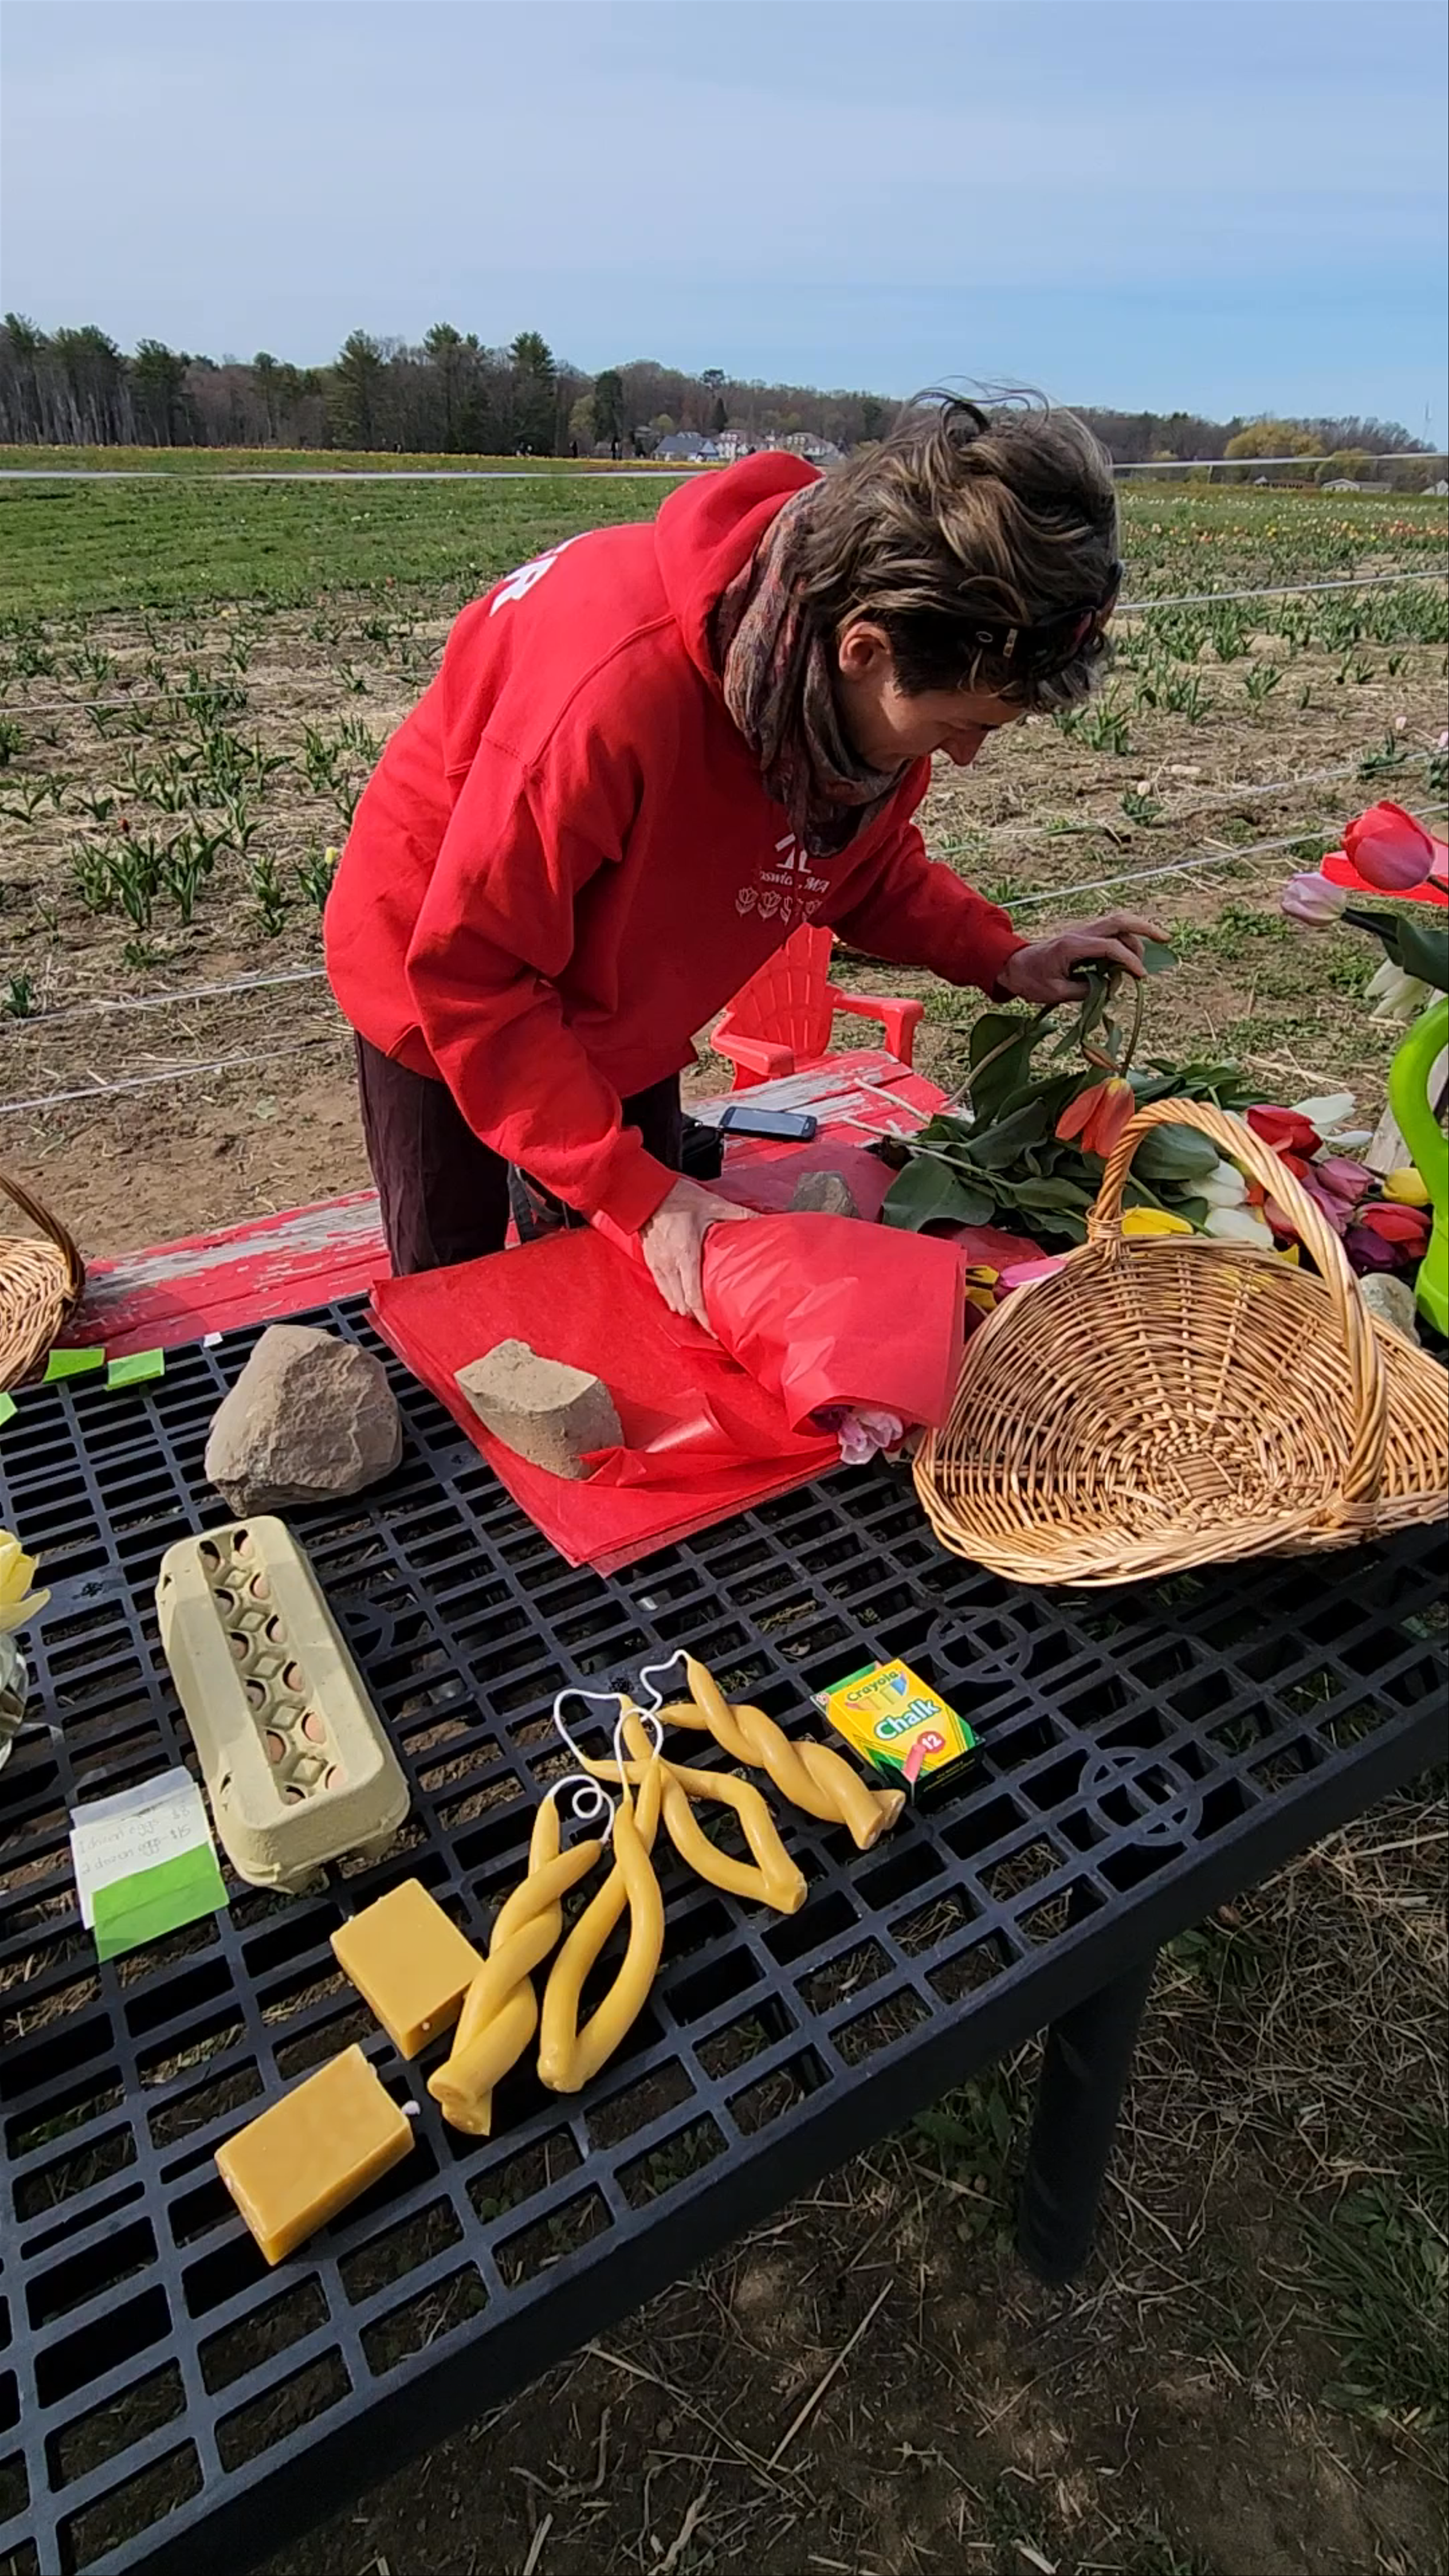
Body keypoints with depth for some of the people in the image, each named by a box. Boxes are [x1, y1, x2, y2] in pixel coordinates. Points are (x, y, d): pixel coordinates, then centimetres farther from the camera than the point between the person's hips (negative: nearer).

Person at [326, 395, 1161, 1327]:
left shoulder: (883, 687, -18)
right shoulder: (622, 688, -40)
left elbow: (862, 856, 3)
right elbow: (469, 973, -32)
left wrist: (1001, 960, -12)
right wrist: (637, 1189, -33)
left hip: (618, 1011, 6)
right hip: (442, 977, -5)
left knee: (640, 1289, 11)